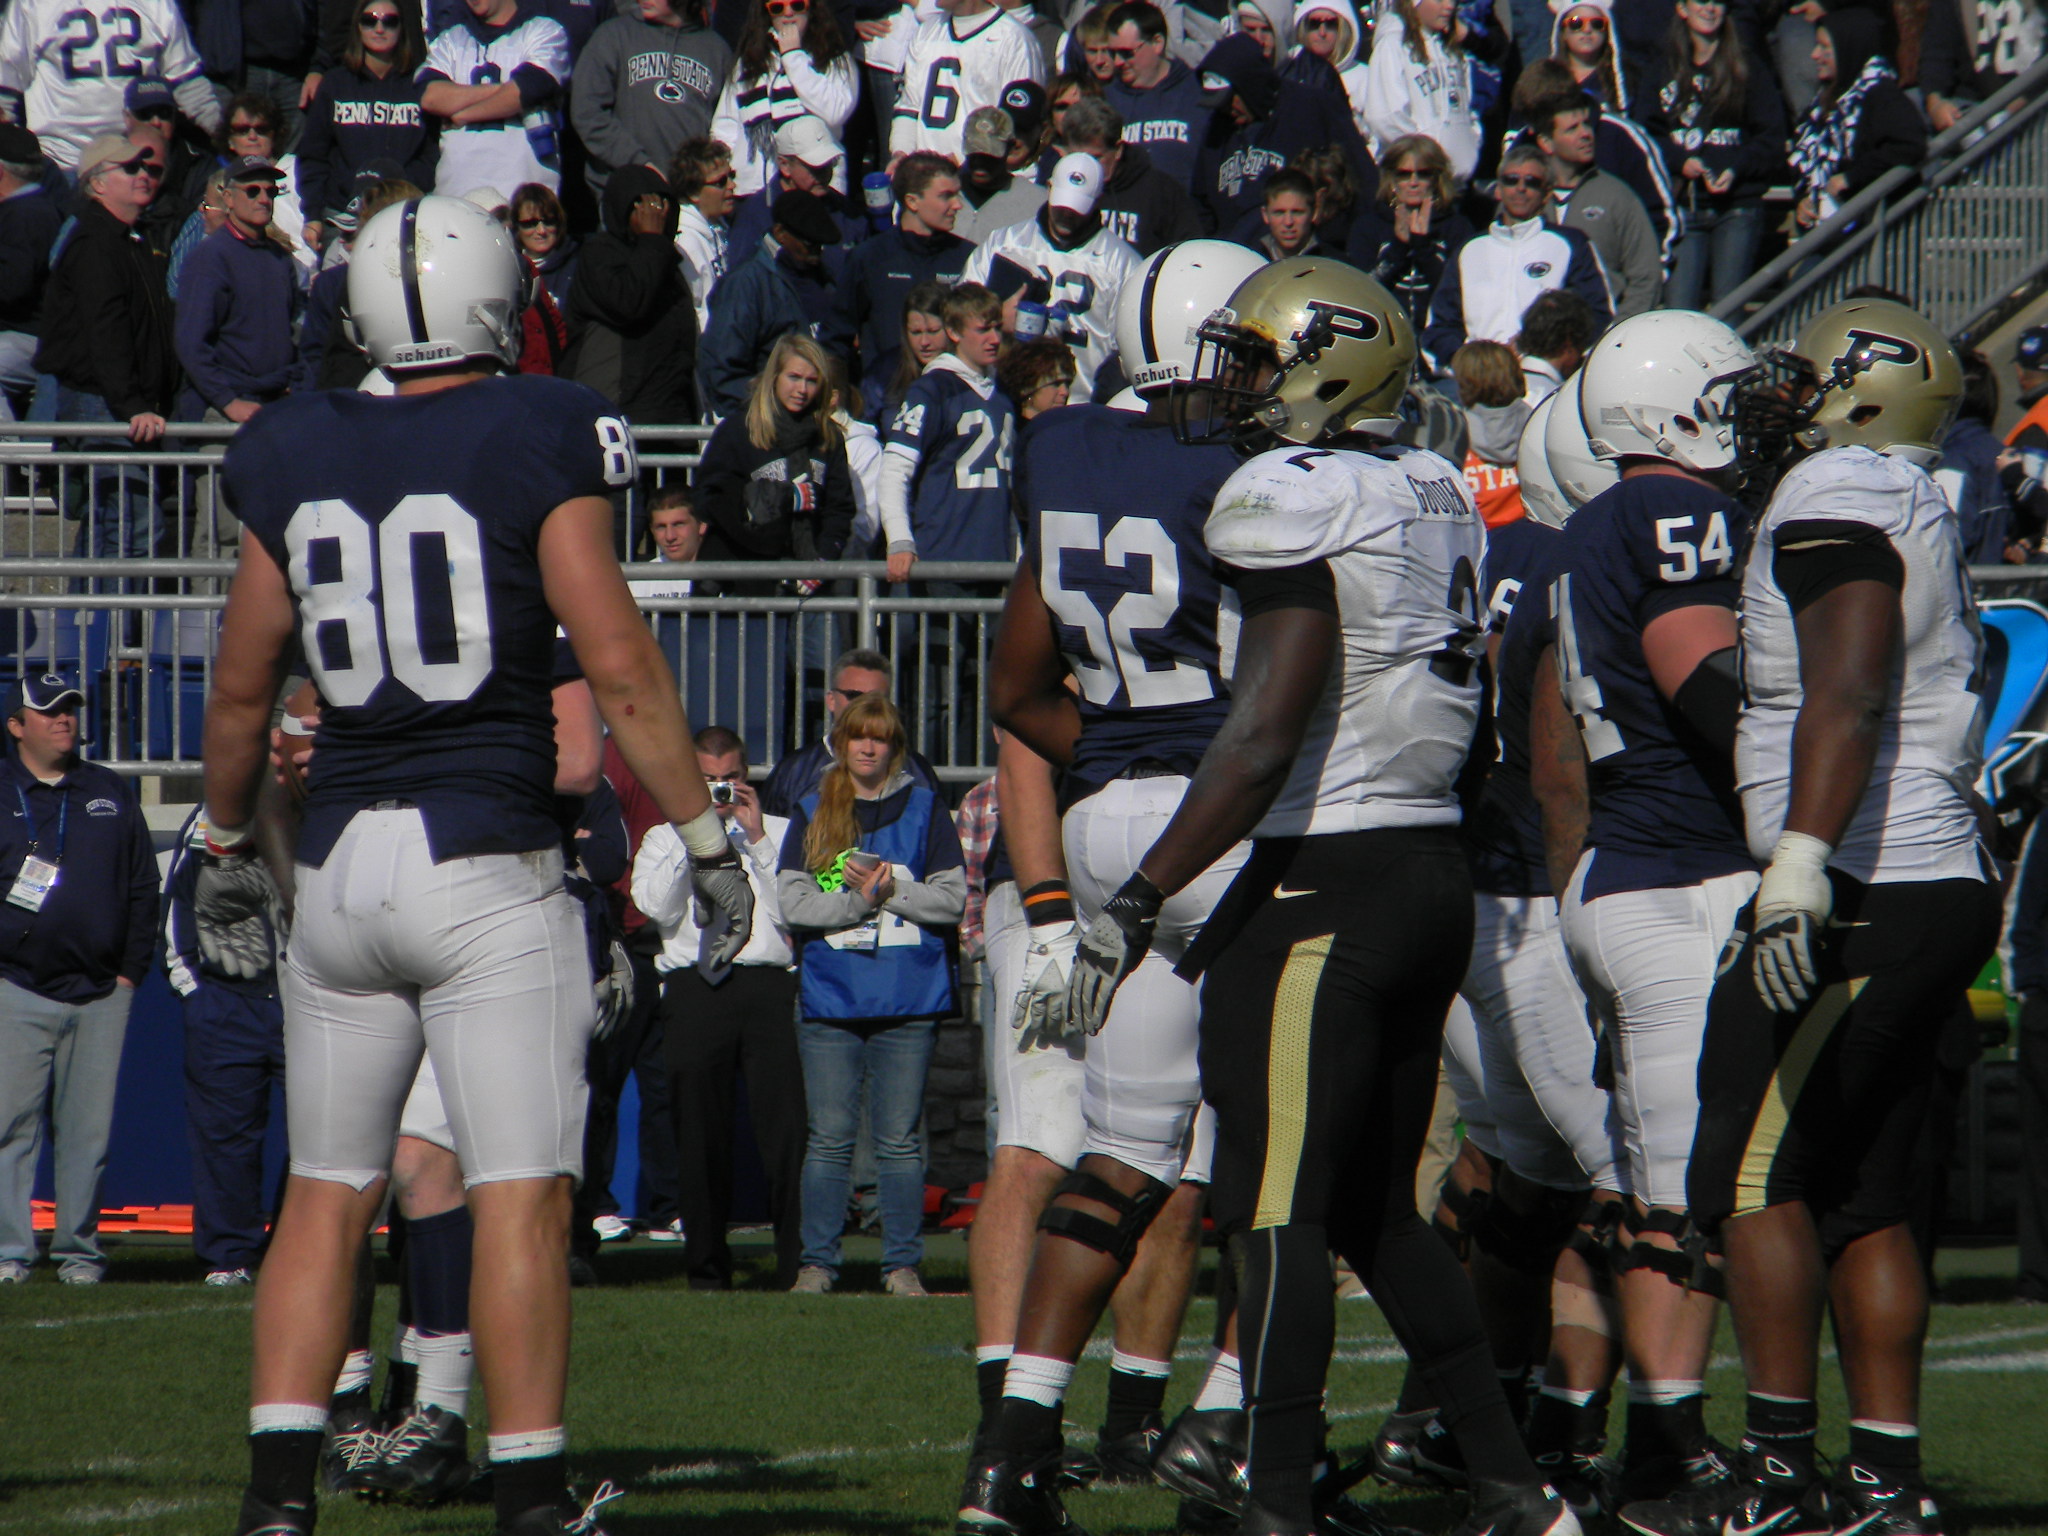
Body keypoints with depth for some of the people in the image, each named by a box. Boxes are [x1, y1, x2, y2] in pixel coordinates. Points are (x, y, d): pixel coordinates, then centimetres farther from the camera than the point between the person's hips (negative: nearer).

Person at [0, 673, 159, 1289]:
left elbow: (142, 890, 15)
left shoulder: (112, 794, 15)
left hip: (100, 994, 3)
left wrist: (130, 970, 6)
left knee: (88, 1131, 2)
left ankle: (78, 1249, 8)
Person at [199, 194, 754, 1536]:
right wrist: (707, 841, -2)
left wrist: (226, 845, 29)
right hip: (489, 867, -4)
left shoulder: (300, 460, 6)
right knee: (522, 1193, -2)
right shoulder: (535, 444, -7)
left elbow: (244, 685, 15)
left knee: (327, 1193, 10)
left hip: (342, 861, 4)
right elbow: (621, 669, -9)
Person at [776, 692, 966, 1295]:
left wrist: (889, 890, -11)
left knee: (899, 1140, 2)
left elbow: (952, 899, 2)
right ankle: (817, 1263, 6)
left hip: (908, 999, -1)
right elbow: (791, 902, 1)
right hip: (829, 997, 1)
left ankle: (903, 1264, 6)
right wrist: (859, 901, -12)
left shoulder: (924, 811, 7)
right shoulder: (811, 814, 10)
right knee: (830, 1138, 0)